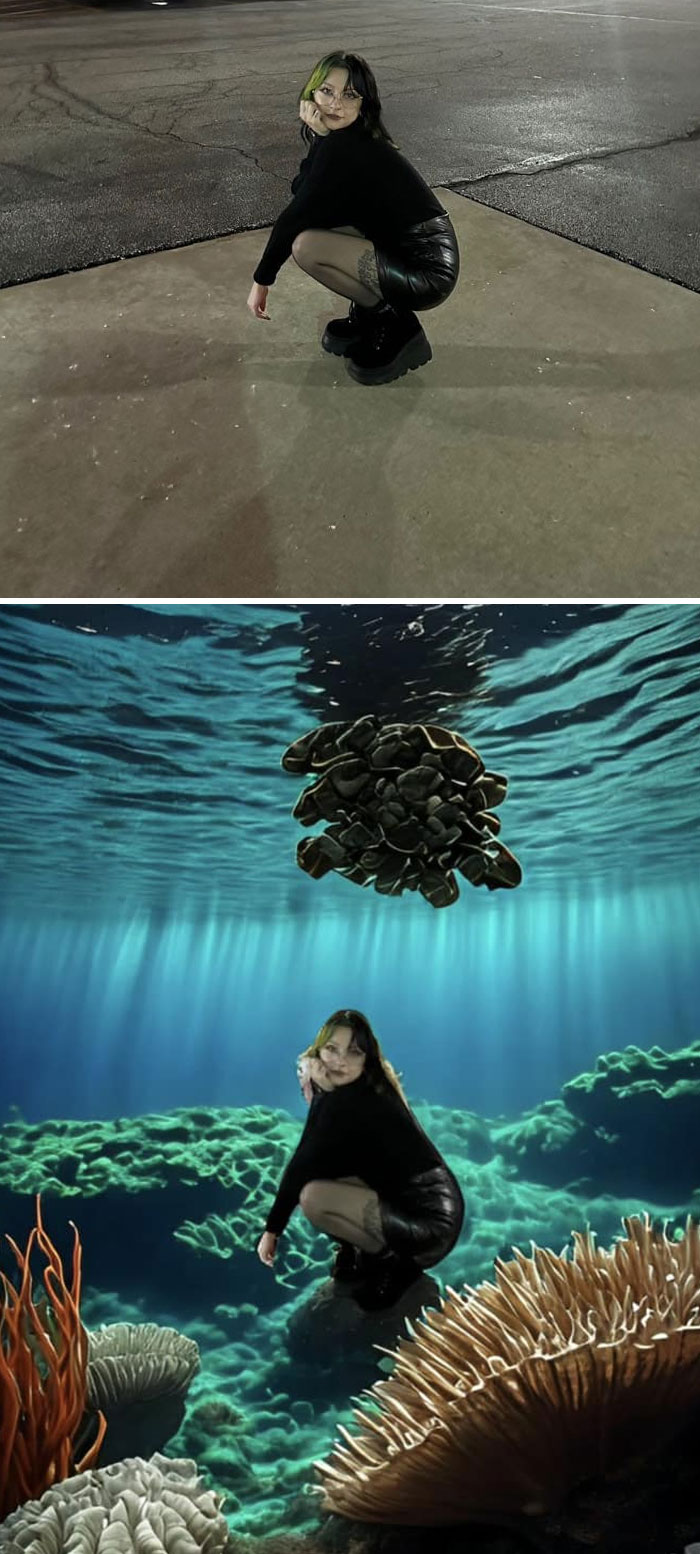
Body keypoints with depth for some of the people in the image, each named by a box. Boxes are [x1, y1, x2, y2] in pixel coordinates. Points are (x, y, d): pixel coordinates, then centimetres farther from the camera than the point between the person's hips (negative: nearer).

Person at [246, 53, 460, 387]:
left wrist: (262, 280, -6)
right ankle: (368, 313, 15)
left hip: (427, 270, -9)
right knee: (317, 209, 10)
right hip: (407, 249, 9)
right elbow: (300, 194, -1)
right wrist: (317, 138, -14)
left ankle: (396, 329, -5)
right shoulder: (346, 139, 9)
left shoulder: (344, 147, -18)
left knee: (306, 246, -17)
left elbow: (295, 215, -15)